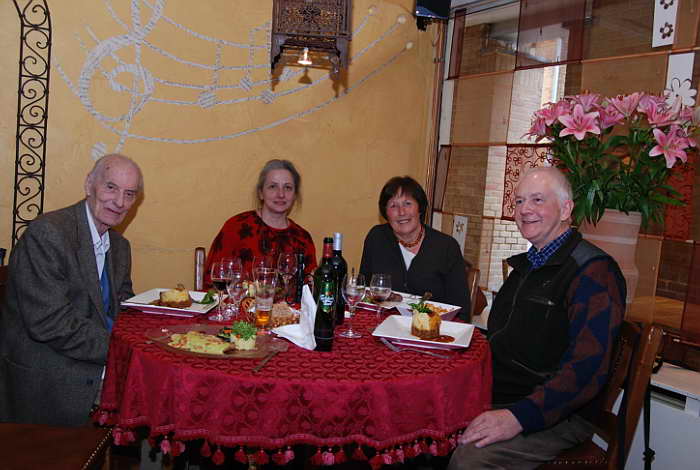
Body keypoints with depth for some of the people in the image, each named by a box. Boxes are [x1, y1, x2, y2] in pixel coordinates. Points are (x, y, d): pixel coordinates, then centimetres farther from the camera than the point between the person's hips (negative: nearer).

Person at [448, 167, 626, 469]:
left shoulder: (594, 272, -12)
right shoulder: (525, 265, 16)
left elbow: (587, 370, -22)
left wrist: (518, 417, -29)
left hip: (557, 414, -7)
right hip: (498, 396, 8)